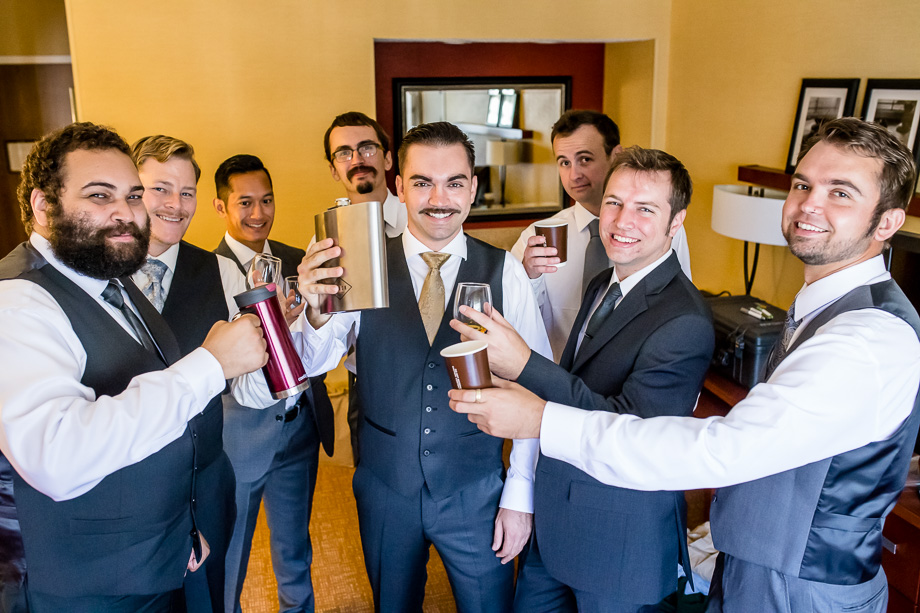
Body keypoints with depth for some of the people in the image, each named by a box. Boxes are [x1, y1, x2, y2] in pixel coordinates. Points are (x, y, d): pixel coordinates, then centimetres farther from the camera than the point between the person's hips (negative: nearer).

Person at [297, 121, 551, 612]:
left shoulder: (505, 273, -9)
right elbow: (313, 363, -14)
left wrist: (520, 495, -5)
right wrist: (316, 311, -36)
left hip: (476, 492, -1)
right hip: (384, 488, 1)